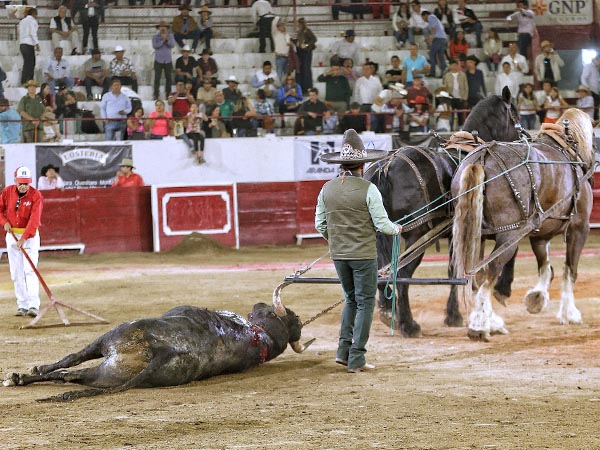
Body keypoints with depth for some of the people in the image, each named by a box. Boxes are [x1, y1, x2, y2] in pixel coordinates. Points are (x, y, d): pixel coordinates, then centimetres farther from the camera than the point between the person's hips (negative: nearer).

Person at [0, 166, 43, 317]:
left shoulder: (36, 195, -13)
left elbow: (34, 219, -21)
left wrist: (24, 238, -31)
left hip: (30, 235, -4)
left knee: (30, 270, -14)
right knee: (16, 273, 4)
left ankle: (33, 306, -20)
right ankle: (22, 305, 10)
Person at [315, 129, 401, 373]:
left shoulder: (327, 188, 0)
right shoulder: (368, 189, -14)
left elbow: (320, 224, 6)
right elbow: (382, 224, -12)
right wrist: (396, 229, 9)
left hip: (338, 254, 5)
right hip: (363, 254, -5)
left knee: (351, 299, 21)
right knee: (365, 302, 4)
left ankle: (344, 349, 11)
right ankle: (356, 358, 2)